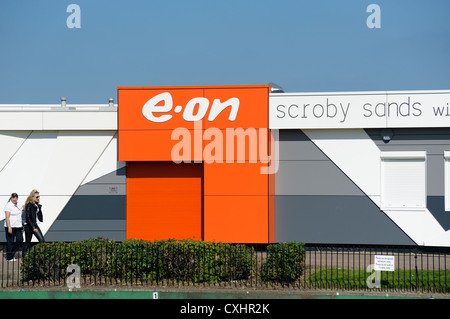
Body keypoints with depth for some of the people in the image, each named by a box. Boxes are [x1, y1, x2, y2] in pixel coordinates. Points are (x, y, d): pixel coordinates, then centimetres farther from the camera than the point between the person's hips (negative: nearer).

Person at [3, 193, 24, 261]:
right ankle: (9, 257, 10)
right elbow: (7, 217, -14)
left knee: (20, 240, 2)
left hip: (18, 226, 7)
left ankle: (12, 253, 19)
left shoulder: (19, 205, 12)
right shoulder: (8, 205, -9)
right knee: (10, 242, 0)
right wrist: (9, 227, -20)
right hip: (10, 226, -6)